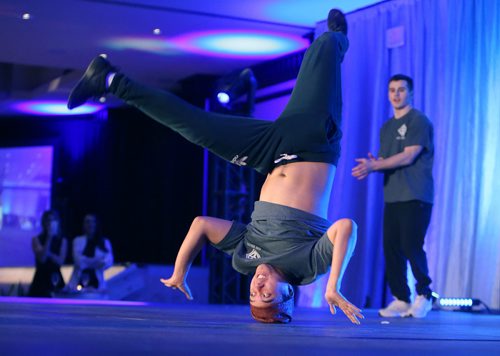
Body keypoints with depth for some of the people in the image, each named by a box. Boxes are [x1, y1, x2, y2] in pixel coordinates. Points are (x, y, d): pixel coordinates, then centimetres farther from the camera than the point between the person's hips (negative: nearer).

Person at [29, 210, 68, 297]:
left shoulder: (63, 241, 7)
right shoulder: (36, 239, 2)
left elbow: (60, 261, -1)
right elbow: (42, 259, -11)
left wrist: (47, 253, -11)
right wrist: (49, 238, -12)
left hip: (56, 280, 1)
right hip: (40, 280, -1)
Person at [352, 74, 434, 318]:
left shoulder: (419, 121, -3)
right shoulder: (386, 127, 19)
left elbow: (408, 157, -12)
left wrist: (374, 165, -16)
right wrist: (371, 165, -6)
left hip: (415, 197, -6)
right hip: (392, 197, 6)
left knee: (411, 246, -11)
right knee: (391, 248, 0)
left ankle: (424, 295, 7)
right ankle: (401, 300, 7)